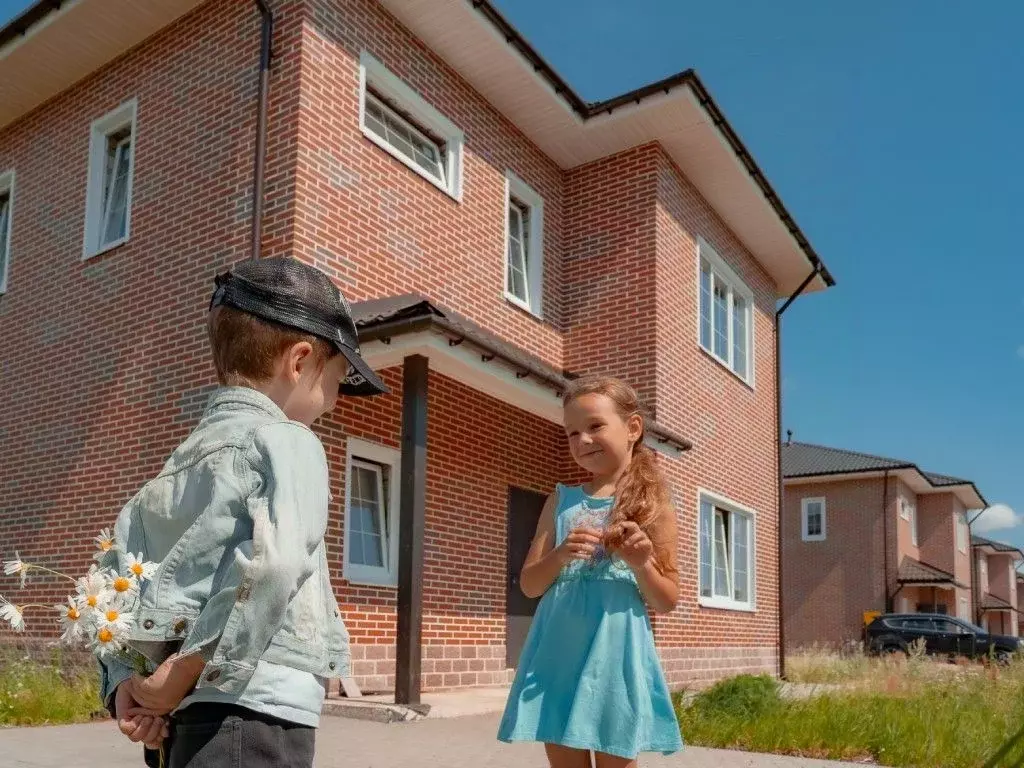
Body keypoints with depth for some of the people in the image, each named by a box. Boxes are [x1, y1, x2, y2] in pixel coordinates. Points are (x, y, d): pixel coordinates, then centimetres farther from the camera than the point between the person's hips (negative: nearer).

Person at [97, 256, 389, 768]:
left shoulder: (179, 462, 15)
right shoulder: (288, 442, -9)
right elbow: (271, 563, -27)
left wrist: (122, 684, 4)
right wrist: (181, 675, -19)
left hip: (179, 724, 8)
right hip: (256, 720, -8)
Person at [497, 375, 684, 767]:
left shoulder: (652, 505, 1)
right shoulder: (561, 500, 9)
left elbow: (667, 601, 4)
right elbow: (529, 584, 7)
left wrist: (641, 565, -15)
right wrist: (560, 556, -13)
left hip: (615, 651, -2)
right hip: (559, 652, 3)